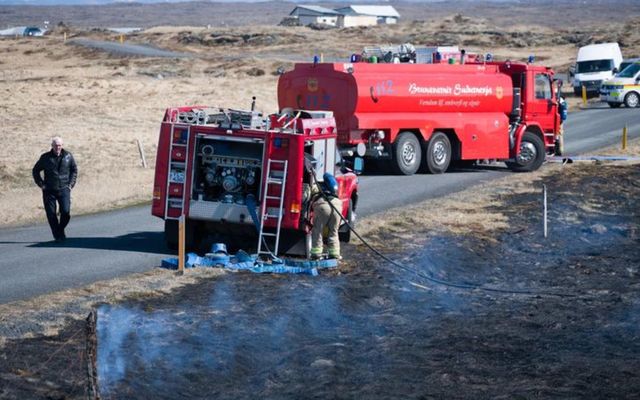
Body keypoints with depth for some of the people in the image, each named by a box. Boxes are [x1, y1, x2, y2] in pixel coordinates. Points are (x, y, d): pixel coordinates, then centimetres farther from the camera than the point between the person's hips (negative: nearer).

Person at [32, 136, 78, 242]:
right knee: (51, 214, -2)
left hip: (64, 189, 0)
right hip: (49, 191, 0)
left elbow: (74, 170, 15)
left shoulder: (68, 156, 3)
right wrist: (41, 184, 2)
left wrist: (71, 184, 5)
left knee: (66, 212, -12)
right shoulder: (45, 158, 0)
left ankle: (61, 229, 14)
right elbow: (35, 171, 11)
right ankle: (57, 235, 11)